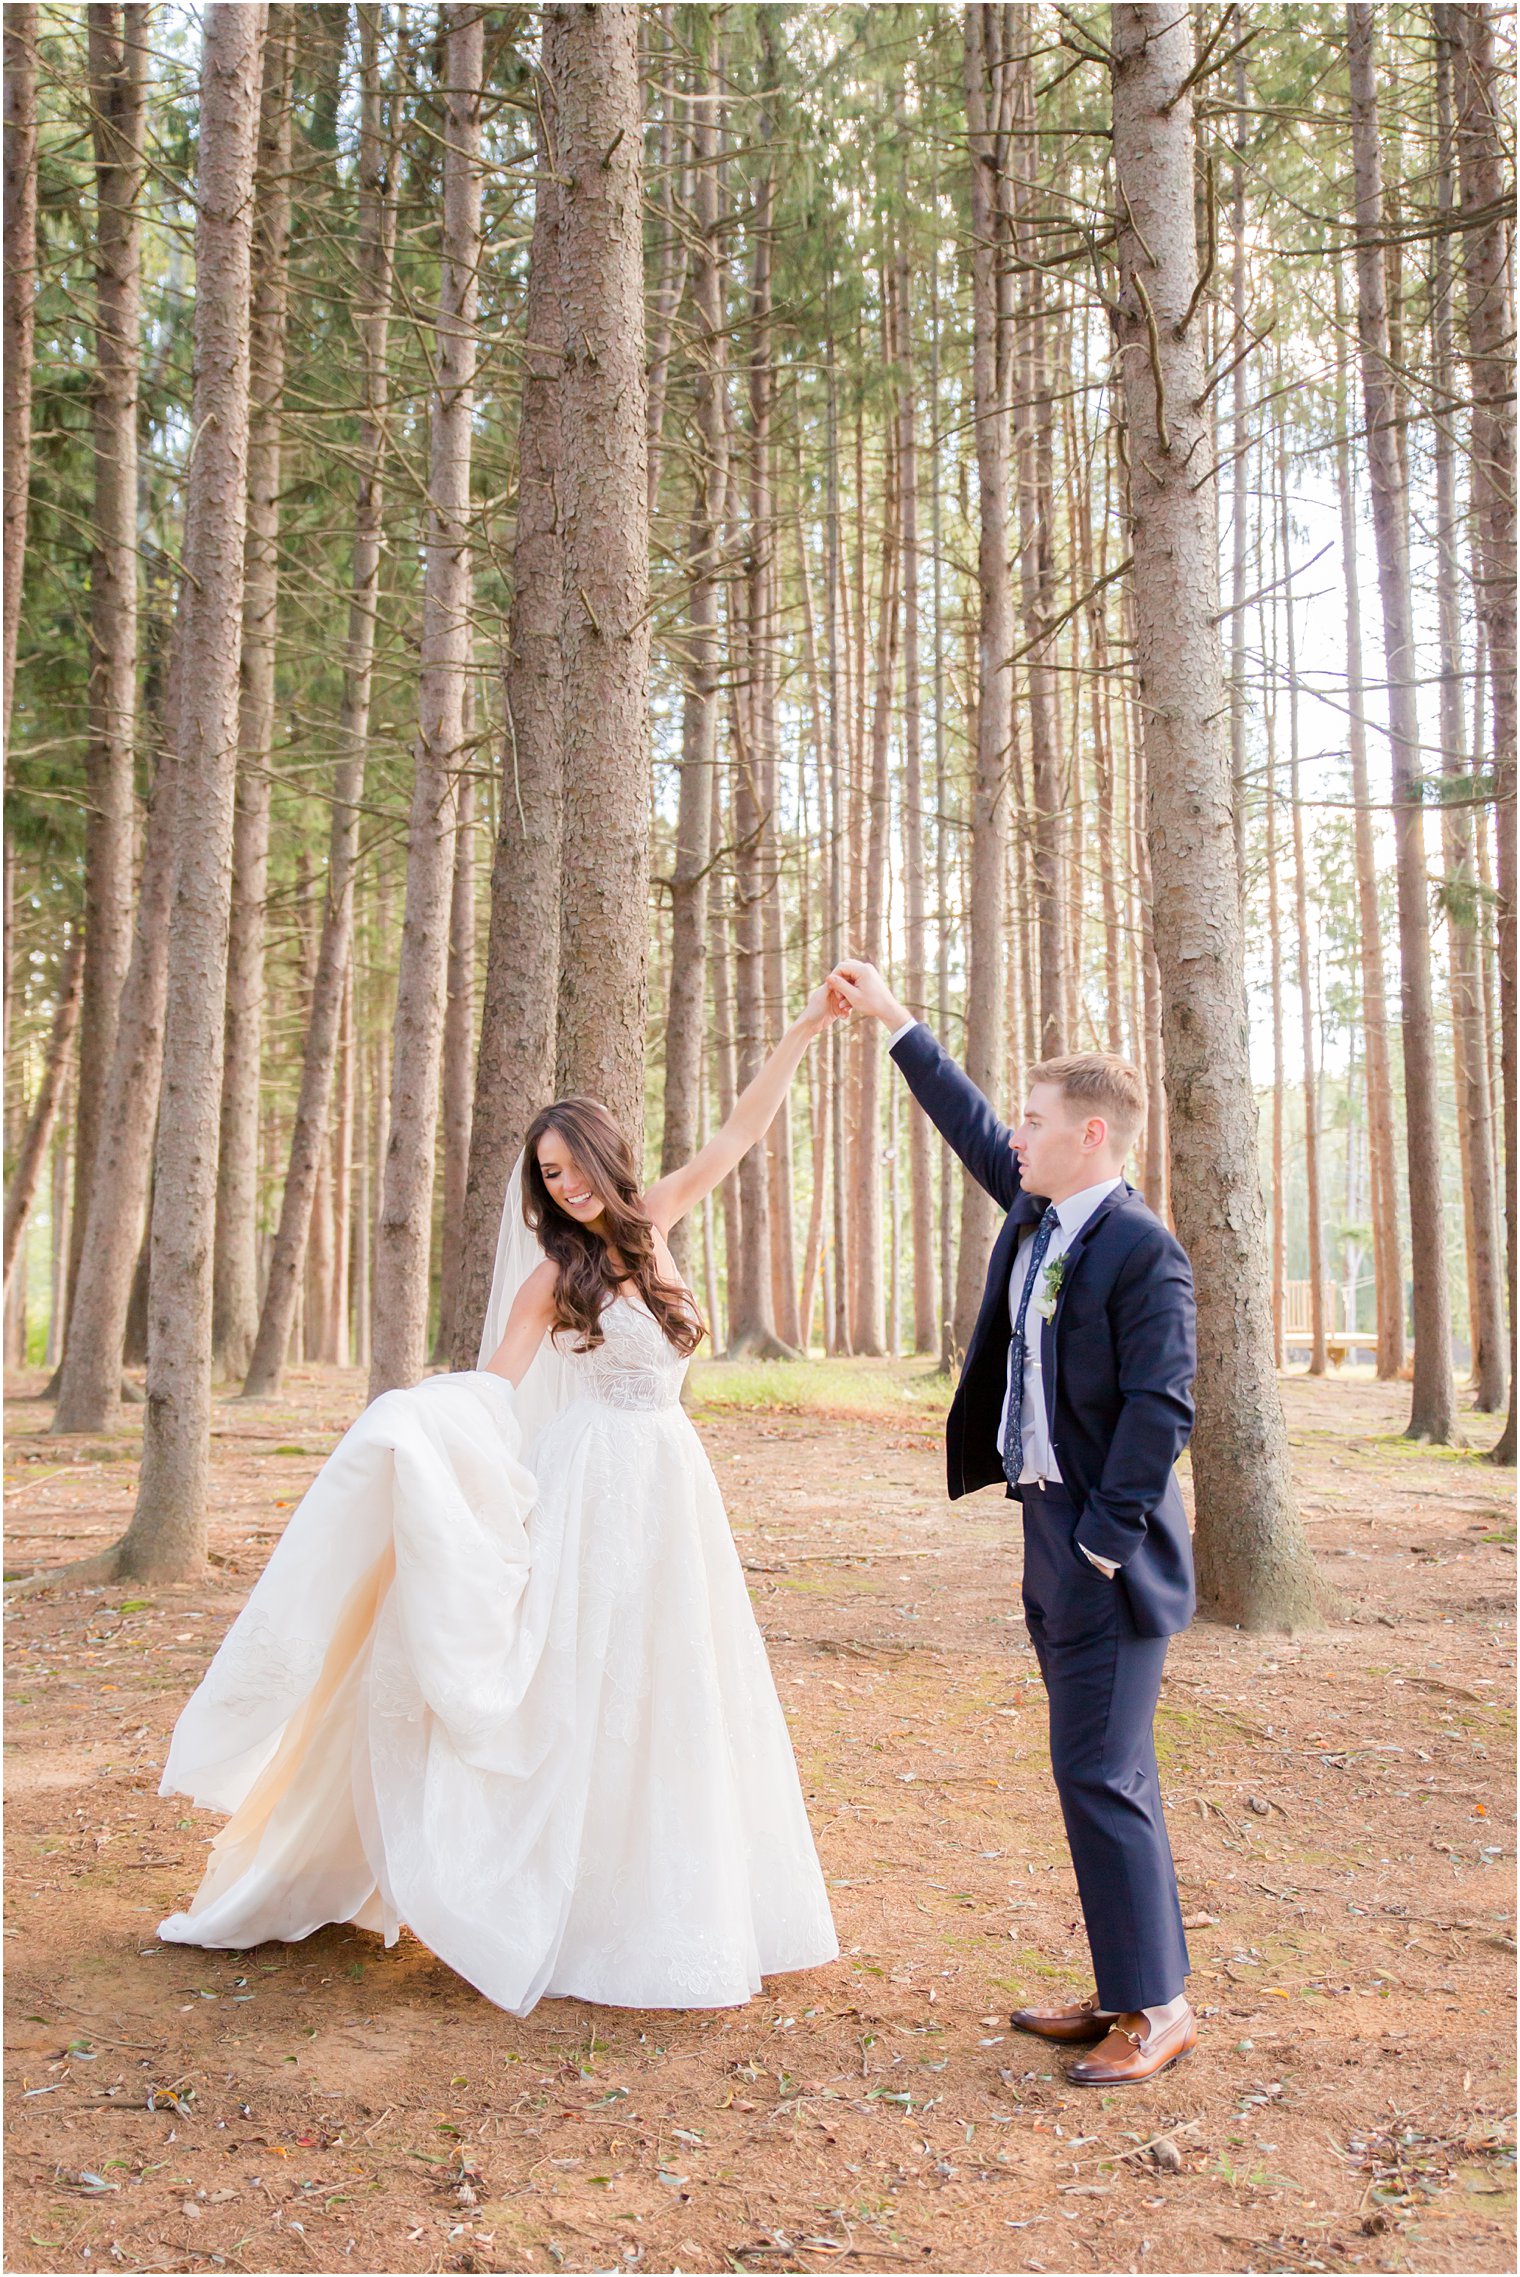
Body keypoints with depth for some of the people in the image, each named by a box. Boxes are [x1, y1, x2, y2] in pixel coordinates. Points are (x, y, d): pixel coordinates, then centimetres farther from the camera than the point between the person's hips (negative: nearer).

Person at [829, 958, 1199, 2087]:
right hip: (1051, 1529, 9)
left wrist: (1104, 1546, -19)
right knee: (1106, 1771, 15)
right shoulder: (1036, 1209, 8)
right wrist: (893, 1020, 26)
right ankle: (1131, 1990, 26)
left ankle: (1157, 2006, 11)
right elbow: (971, 1125, 22)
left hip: (1106, 1547, -9)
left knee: (1099, 1773, -4)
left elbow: (1160, 1409, -20)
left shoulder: (1143, 1250, -16)